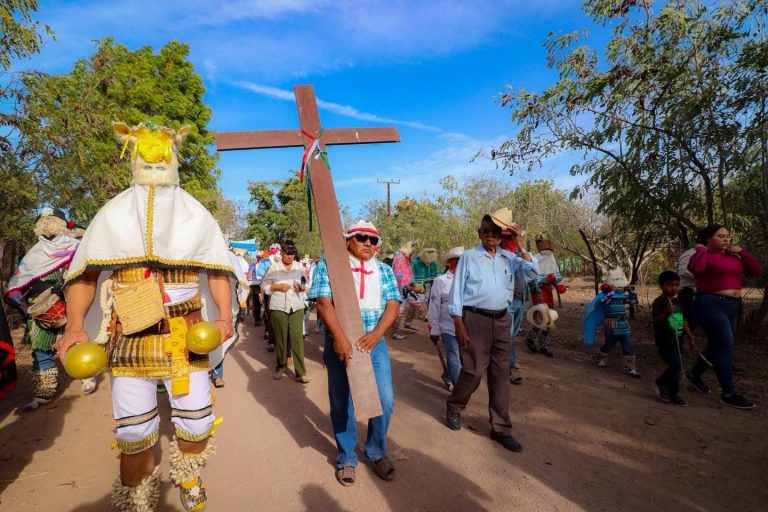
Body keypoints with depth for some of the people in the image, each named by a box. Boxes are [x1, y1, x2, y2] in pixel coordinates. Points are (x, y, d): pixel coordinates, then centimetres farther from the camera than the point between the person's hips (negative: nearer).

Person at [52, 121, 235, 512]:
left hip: (187, 334, 0)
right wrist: (75, 326, -16)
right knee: (133, 431, 7)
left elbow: (217, 269, 3)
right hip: (130, 336, 0)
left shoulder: (195, 215, 5)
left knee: (197, 423, 5)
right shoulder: (112, 215, 5)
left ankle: (188, 477, 39)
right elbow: (86, 273, 0)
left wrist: (224, 315, -12)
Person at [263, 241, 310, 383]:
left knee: (297, 338, -3)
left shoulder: (299, 266, 8)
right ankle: (281, 366, 27)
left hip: (297, 307, 1)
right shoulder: (273, 268, 3)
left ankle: (301, 372, 1)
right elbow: (264, 286, 4)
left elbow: (306, 284, 10)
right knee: (280, 338, 8)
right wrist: (278, 287, -11)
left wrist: (302, 287, -11)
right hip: (278, 307, 0)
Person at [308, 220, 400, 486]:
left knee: (385, 400, 4)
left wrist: (376, 333, -17)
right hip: (340, 342, -3)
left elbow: (393, 304, 0)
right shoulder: (328, 265, -2)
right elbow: (323, 302, -11)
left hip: (374, 342, 3)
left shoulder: (384, 271, 9)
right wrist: (339, 337, -22)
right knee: (342, 403, 9)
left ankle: (377, 452, 29)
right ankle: (346, 458, 30)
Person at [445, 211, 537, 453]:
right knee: (474, 370, 0)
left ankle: (500, 428, 18)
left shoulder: (508, 257, 10)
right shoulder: (469, 256, -1)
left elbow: (531, 273, 1)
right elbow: (457, 290, -3)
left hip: (502, 320, 4)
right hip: (475, 319, -4)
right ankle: (454, 407, 28)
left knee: (501, 373, 7)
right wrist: (458, 323, -9)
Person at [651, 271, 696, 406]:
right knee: (676, 366, -7)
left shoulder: (678, 301, 11)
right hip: (665, 341, -8)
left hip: (677, 341, 8)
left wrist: (691, 339, 17)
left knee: (675, 367, 13)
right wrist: (666, 313, -38)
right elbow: (655, 321, -21)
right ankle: (673, 394, 9)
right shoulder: (659, 302, -13)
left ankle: (660, 383, 32)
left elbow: (684, 321, 17)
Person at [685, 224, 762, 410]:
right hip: (711, 305, -8)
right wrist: (701, 250, -16)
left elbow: (756, 272, 10)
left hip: (731, 306, 8)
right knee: (726, 347, -8)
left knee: (717, 346, 17)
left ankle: (694, 374, 37)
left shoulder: (732, 257, 13)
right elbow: (694, 268, -32)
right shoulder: (704, 255, -9)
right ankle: (728, 394, -1)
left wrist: (742, 252, 5)